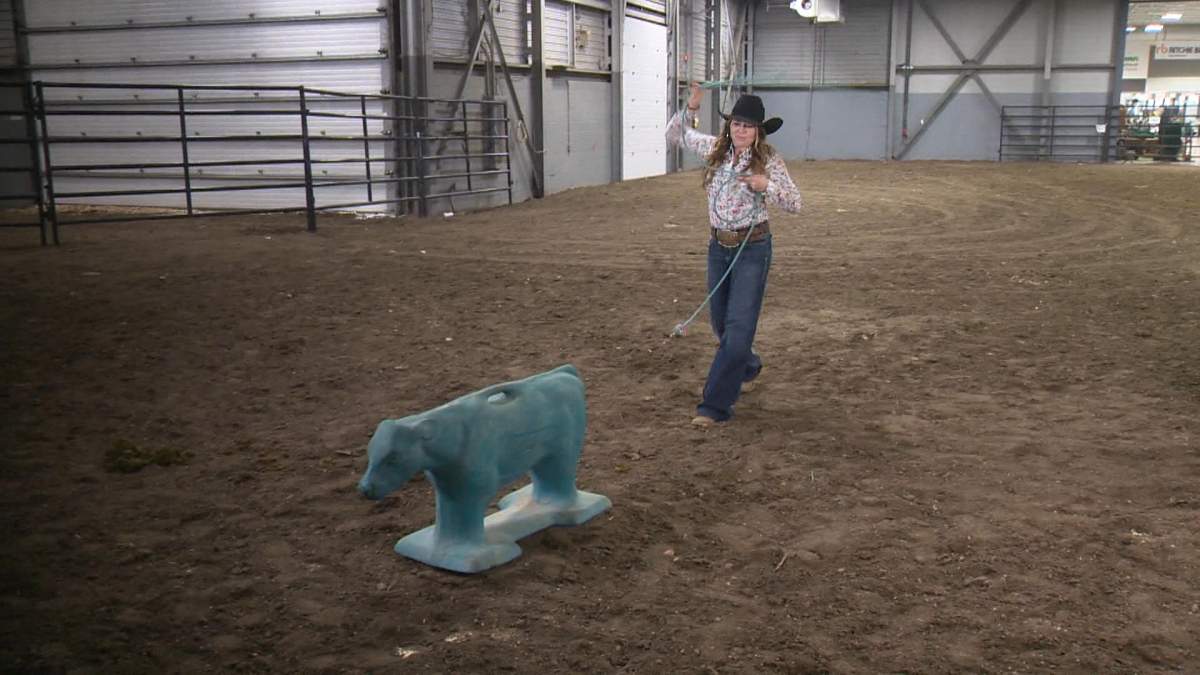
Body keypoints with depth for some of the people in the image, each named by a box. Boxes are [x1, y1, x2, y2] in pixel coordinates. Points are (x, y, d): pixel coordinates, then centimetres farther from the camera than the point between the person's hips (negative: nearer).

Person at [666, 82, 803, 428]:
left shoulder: (769, 160, -10)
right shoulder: (714, 149, 0)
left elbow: (795, 203, -8)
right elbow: (675, 134, 12)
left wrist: (767, 186, -25)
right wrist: (691, 106, -4)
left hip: (752, 248, -5)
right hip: (718, 247, 5)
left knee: (739, 326, -7)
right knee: (720, 321, 17)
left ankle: (715, 404, -1)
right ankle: (746, 366, 48)